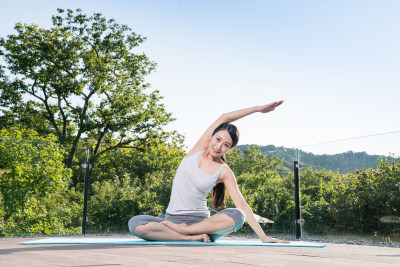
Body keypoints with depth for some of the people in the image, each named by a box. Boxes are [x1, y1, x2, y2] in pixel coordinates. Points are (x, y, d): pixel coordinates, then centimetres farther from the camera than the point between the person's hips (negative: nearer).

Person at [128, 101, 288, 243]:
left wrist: (263, 237, -6)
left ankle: (184, 230, -26)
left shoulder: (224, 172, 1)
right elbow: (223, 118, 0)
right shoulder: (199, 149, 5)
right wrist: (258, 108, 2)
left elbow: (242, 205, 0)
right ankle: (193, 237, -24)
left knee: (237, 215, -30)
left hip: (200, 221, -1)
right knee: (135, 224, -28)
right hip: (172, 219, 1)